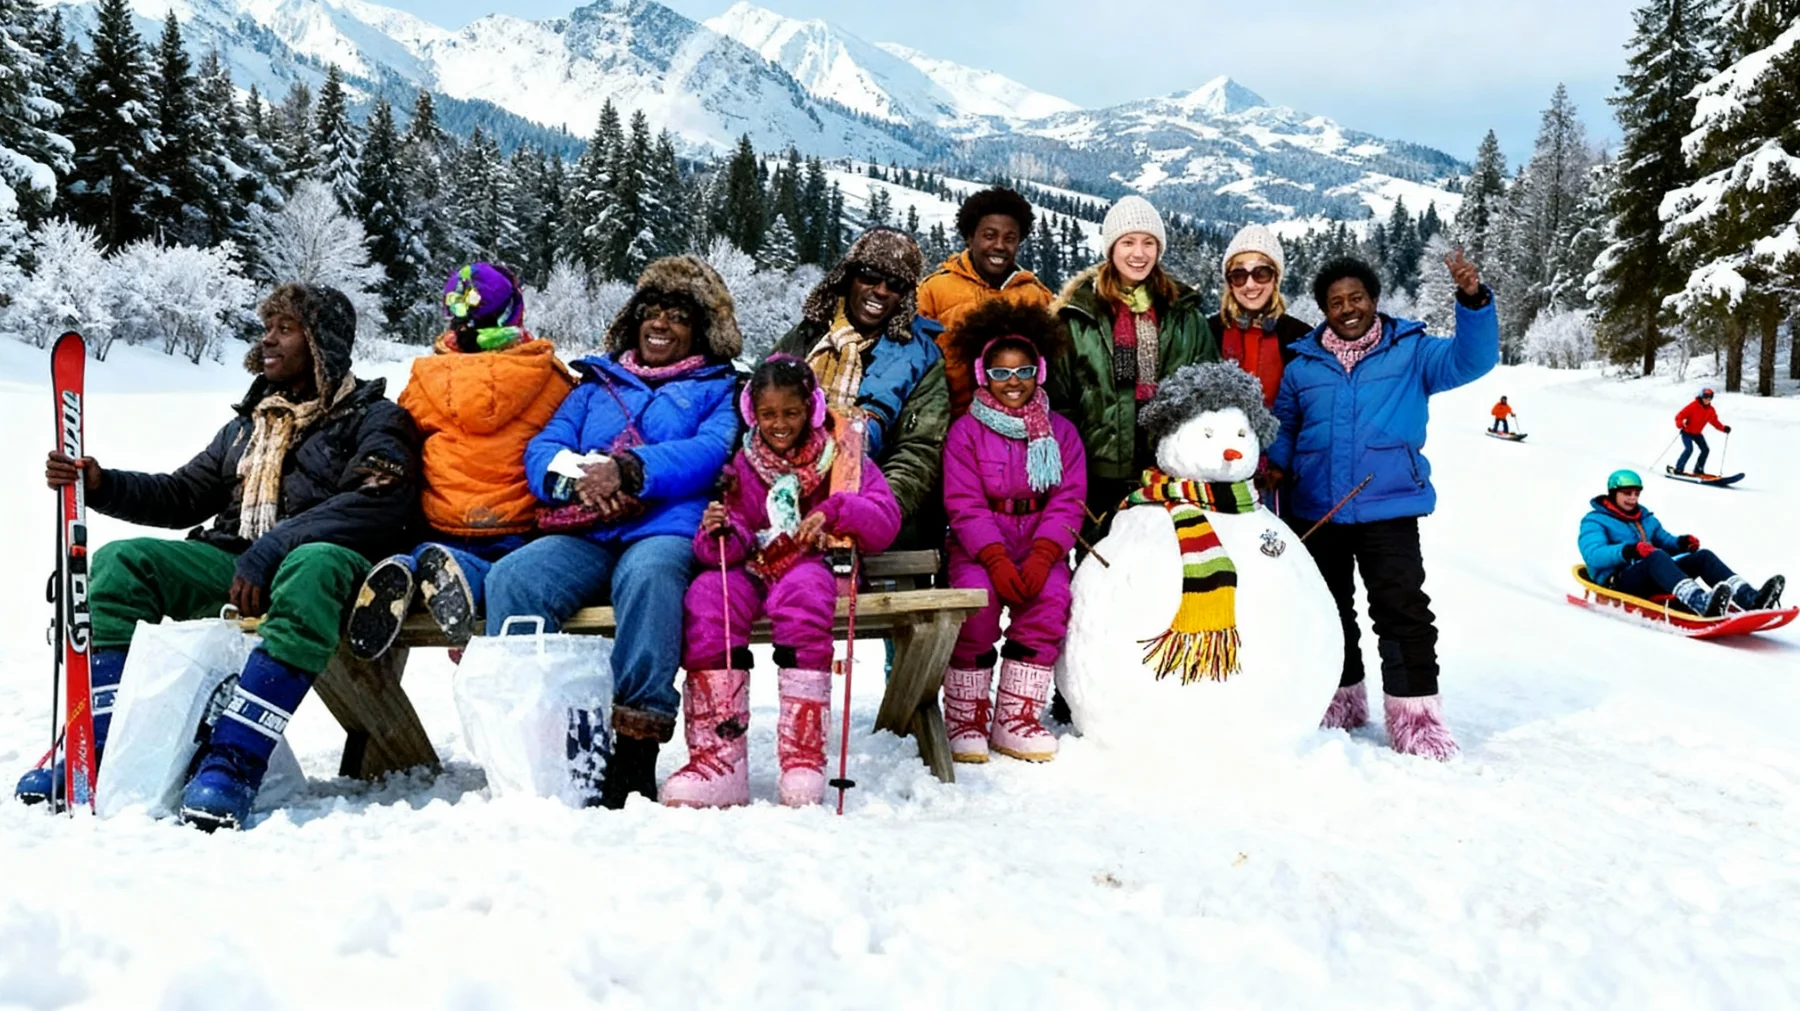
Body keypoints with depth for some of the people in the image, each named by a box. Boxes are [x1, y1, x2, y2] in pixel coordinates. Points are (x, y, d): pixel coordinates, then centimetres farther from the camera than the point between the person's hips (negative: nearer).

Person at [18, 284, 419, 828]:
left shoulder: (374, 417, 3)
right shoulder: (248, 425, 25)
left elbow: (376, 504, -14)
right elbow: (184, 496, 26)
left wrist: (273, 548, -22)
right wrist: (101, 484, 7)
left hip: (322, 559, -6)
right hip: (232, 562, 7)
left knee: (314, 566, -41)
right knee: (121, 561, -14)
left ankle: (233, 761, -43)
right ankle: (97, 745, -18)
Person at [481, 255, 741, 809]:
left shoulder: (719, 388, 20)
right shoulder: (596, 384, 30)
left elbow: (711, 453, -1)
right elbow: (541, 451, 17)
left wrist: (627, 470, -14)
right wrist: (580, 473, -7)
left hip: (667, 531, -3)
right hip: (582, 536, 4)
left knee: (648, 573, -38)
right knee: (512, 577, -26)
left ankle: (636, 749, -37)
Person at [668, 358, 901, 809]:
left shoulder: (840, 453, 8)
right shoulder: (744, 463, 14)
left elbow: (886, 520, -2)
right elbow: (732, 547, 8)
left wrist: (832, 511, -19)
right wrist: (720, 534, -16)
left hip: (814, 565, -2)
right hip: (755, 569, 3)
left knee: (803, 590, -38)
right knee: (706, 597, -29)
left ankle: (804, 752, -37)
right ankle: (718, 755, -31)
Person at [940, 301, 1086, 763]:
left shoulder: (1060, 432, 8)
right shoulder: (966, 431, 1)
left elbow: (1067, 502, -1)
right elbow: (965, 505, -7)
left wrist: (1041, 556, -17)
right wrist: (996, 559, -21)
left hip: (1041, 546, 2)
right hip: (979, 546, -2)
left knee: (1050, 596, -27)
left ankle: (1015, 719, -14)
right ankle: (966, 719, -12)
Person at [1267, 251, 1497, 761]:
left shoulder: (1411, 352, 1)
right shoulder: (1302, 365, 6)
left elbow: (1471, 360, -11)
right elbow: (1282, 432, 11)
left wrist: (1474, 300, -27)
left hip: (1389, 510, -3)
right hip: (1315, 514, 3)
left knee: (1402, 609, -8)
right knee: (1328, 609, 14)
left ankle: (1416, 712, 0)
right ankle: (1341, 696, 30)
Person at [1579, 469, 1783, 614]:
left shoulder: (1645, 517, 26)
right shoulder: (1594, 521, 2)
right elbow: (1593, 556, -16)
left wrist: (1681, 543, -5)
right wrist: (1628, 550, -33)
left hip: (1653, 577, 7)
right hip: (1620, 581, -7)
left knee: (1703, 556, -12)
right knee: (1656, 556, -36)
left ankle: (1749, 598, -34)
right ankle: (1701, 603, -60)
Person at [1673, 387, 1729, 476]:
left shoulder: (1711, 410, -2)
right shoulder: (1693, 406, -21)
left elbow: (1715, 421, 10)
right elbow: (1680, 416, -21)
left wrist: (1724, 428, -4)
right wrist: (1681, 424, -41)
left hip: (1697, 433, 7)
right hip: (1687, 432, -7)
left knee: (1705, 449, 0)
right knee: (1689, 449, -24)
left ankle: (1698, 470, 13)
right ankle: (1678, 469, -18)